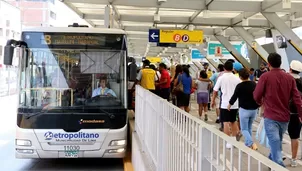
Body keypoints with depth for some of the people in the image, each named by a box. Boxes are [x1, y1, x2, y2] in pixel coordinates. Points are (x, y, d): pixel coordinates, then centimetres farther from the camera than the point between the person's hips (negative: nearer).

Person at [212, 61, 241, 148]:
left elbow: (215, 91, -3)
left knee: (226, 123, 1)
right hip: (235, 104, 4)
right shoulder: (237, 78, 0)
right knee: (233, 122, 19)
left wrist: (213, 101, 10)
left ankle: (228, 142, 3)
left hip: (225, 104, -4)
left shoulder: (221, 78, -7)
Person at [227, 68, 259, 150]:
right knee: (249, 128, 19)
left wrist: (230, 104, 14)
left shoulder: (240, 86, -13)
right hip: (254, 109, 5)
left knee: (244, 129, 3)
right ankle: (247, 144, 25)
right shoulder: (254, 84, 1)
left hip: (244, 110, -5)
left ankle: (252, 144, -16)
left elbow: (234, 96, -3)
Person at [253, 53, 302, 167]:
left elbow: (256, 96, -6)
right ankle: (271, 162, 42)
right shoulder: (290, 78, 1)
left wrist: (260, 102, 16)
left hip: (271, 117, -5)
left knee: (275, 144, -7)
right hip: (285, 117, 5)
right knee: (278, 142, 23)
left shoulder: (265, 76, -10)